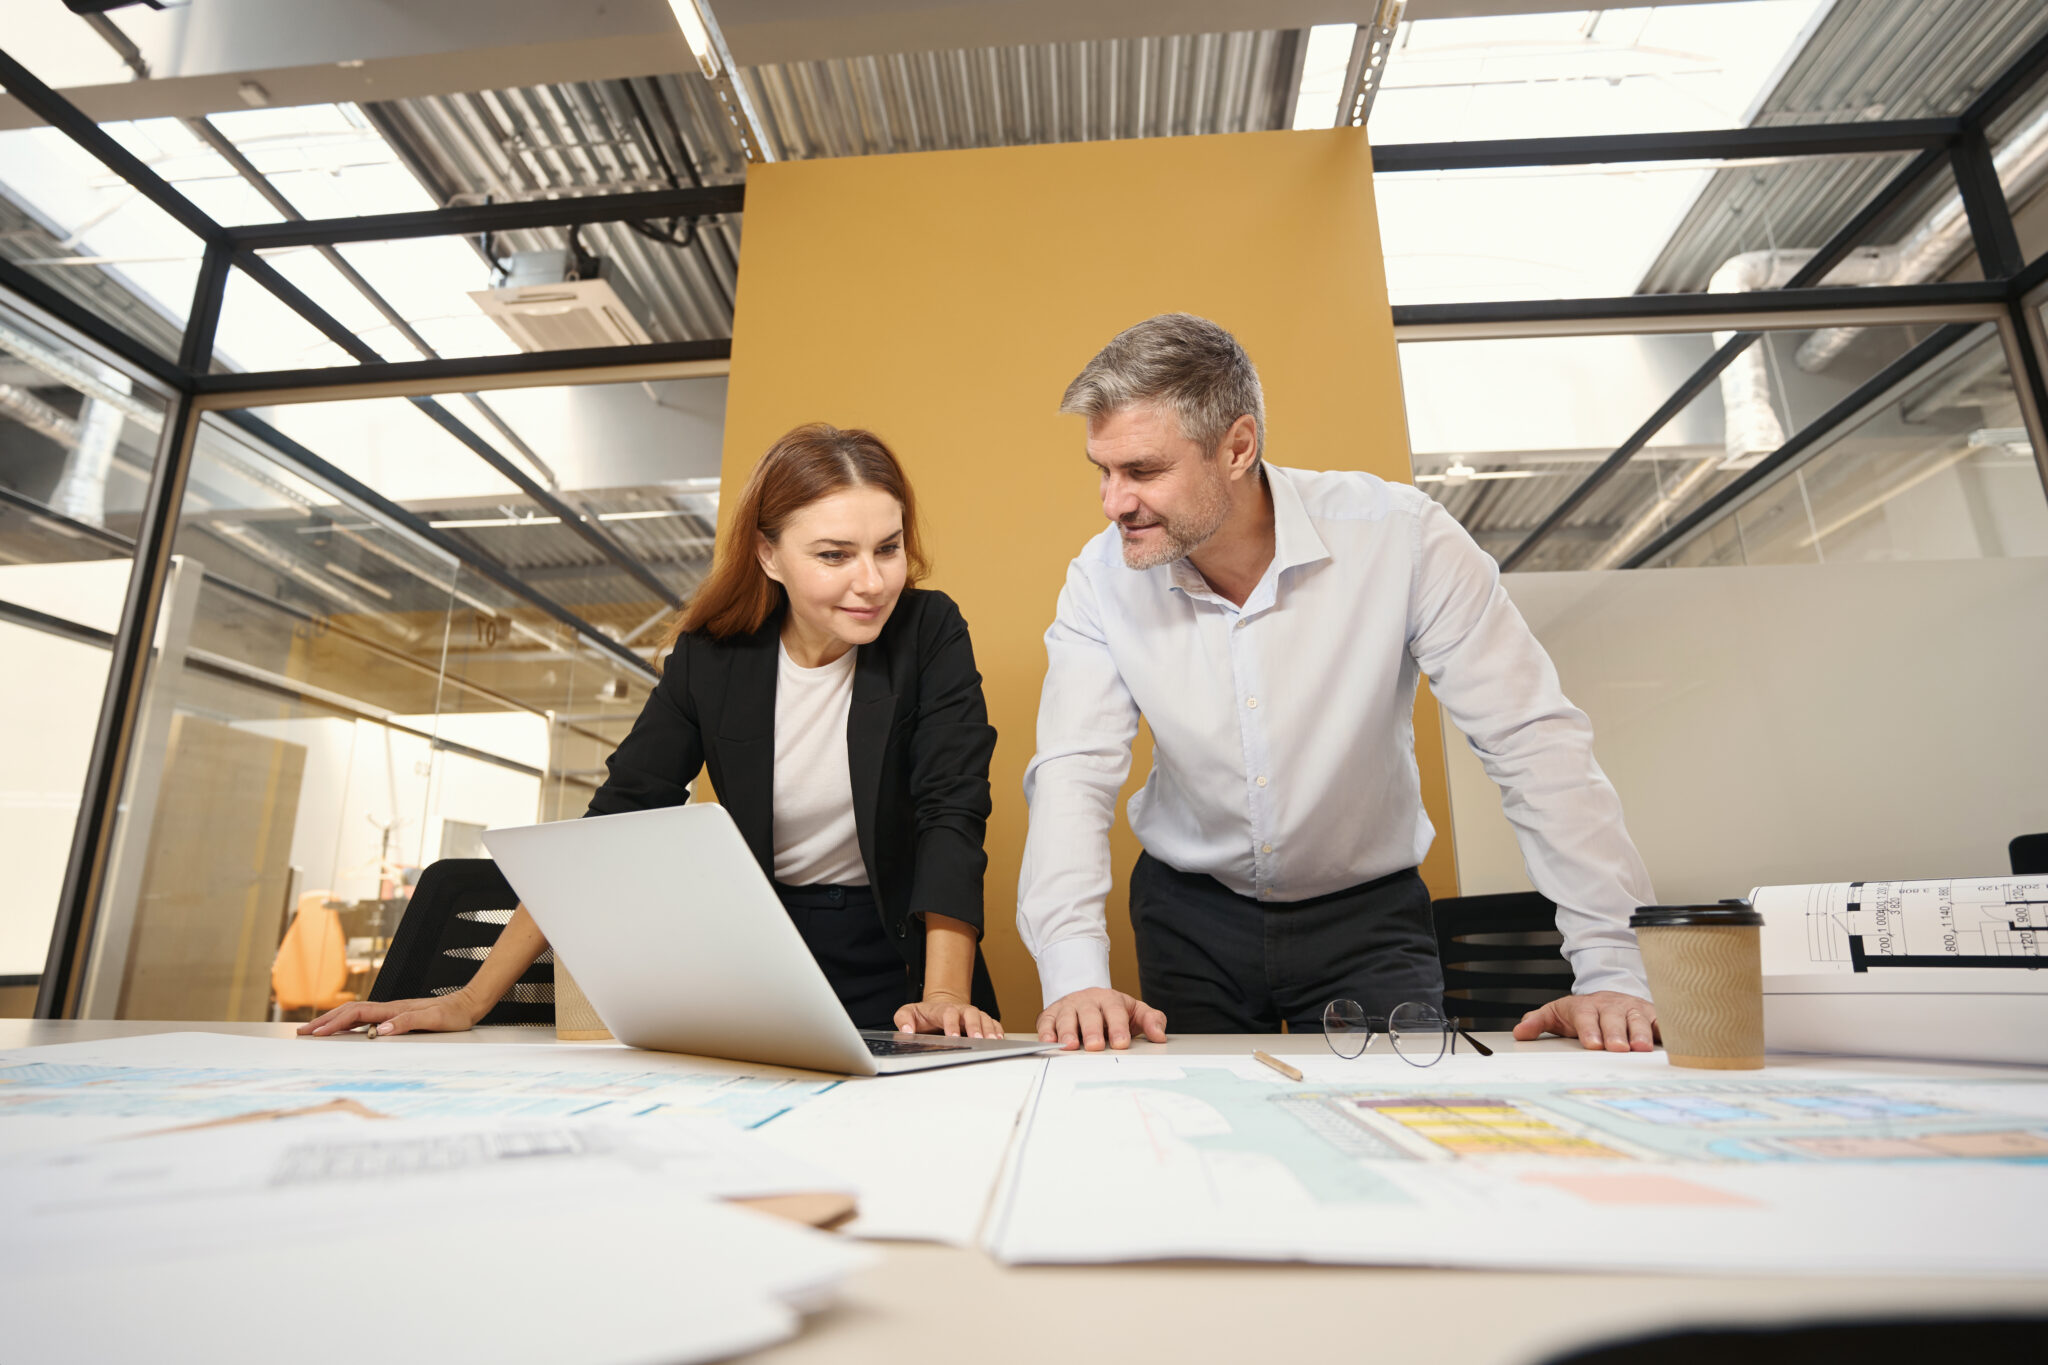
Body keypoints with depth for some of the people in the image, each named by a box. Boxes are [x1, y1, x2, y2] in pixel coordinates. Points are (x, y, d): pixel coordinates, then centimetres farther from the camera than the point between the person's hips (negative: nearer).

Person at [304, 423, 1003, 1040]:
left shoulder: (930, 634, -10)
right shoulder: (710, 658, -4)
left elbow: (952, 812, -17)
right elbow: (614, 822, -4)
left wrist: (944, 994, -31)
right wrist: (472, 999, -9)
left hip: (903, 969, -2)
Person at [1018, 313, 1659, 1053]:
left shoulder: (1398, 536, -19)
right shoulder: (1101, 580, -13)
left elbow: (1533, 738, -17)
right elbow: (1073, 772, -19)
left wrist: (1609, 970, -22)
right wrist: (1076, 975, -32)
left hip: (1365, 912, -1)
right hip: (1189, 915, 2)